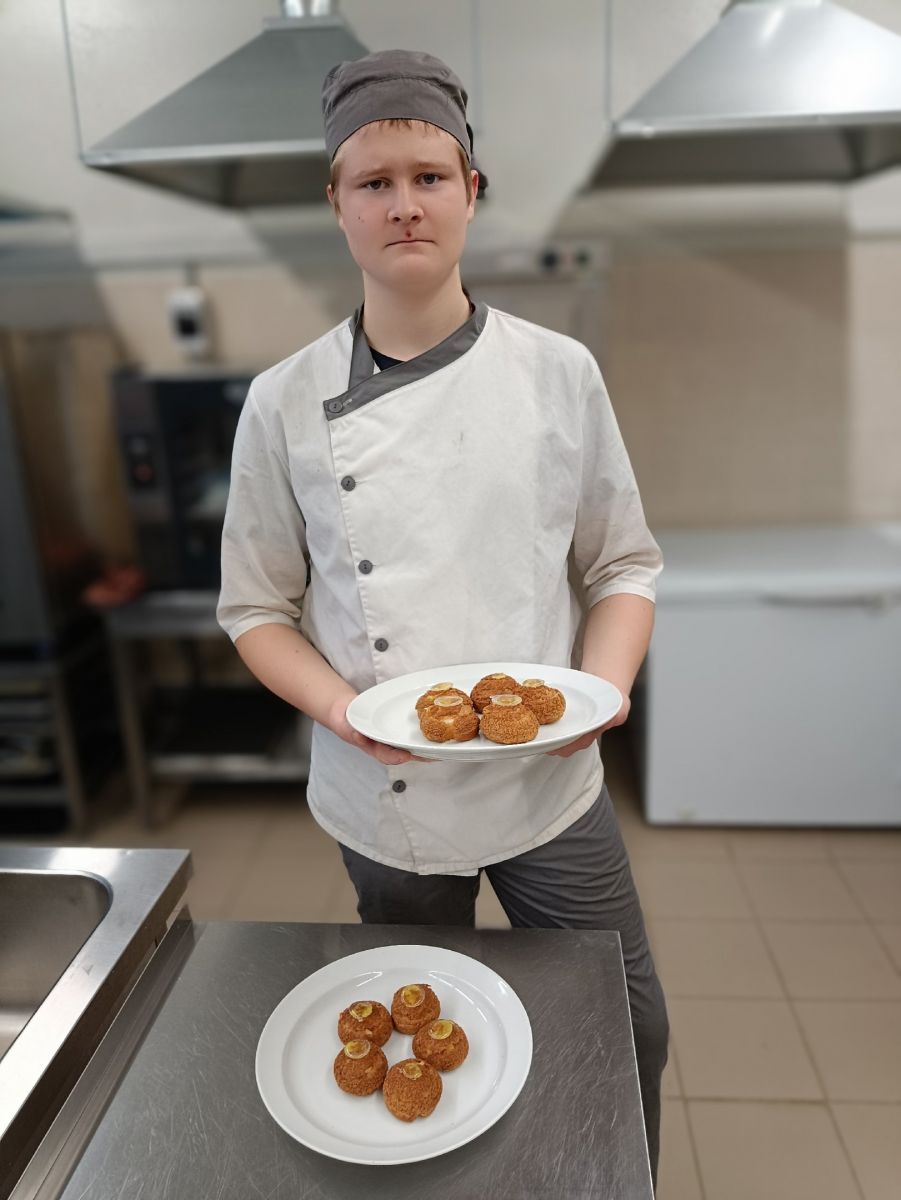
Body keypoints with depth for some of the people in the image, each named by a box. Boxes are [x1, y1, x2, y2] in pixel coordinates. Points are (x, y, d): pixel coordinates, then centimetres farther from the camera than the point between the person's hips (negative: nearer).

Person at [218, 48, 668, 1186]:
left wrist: (602, 688, -16)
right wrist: (341, 707, -18)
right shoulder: (286, 403, -7)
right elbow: (257, 608, -1)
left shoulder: (557, 371, -5)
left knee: (627, 1034, 17)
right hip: (384, 806, 1)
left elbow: (622, 565, 1)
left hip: (551, 791, 1)